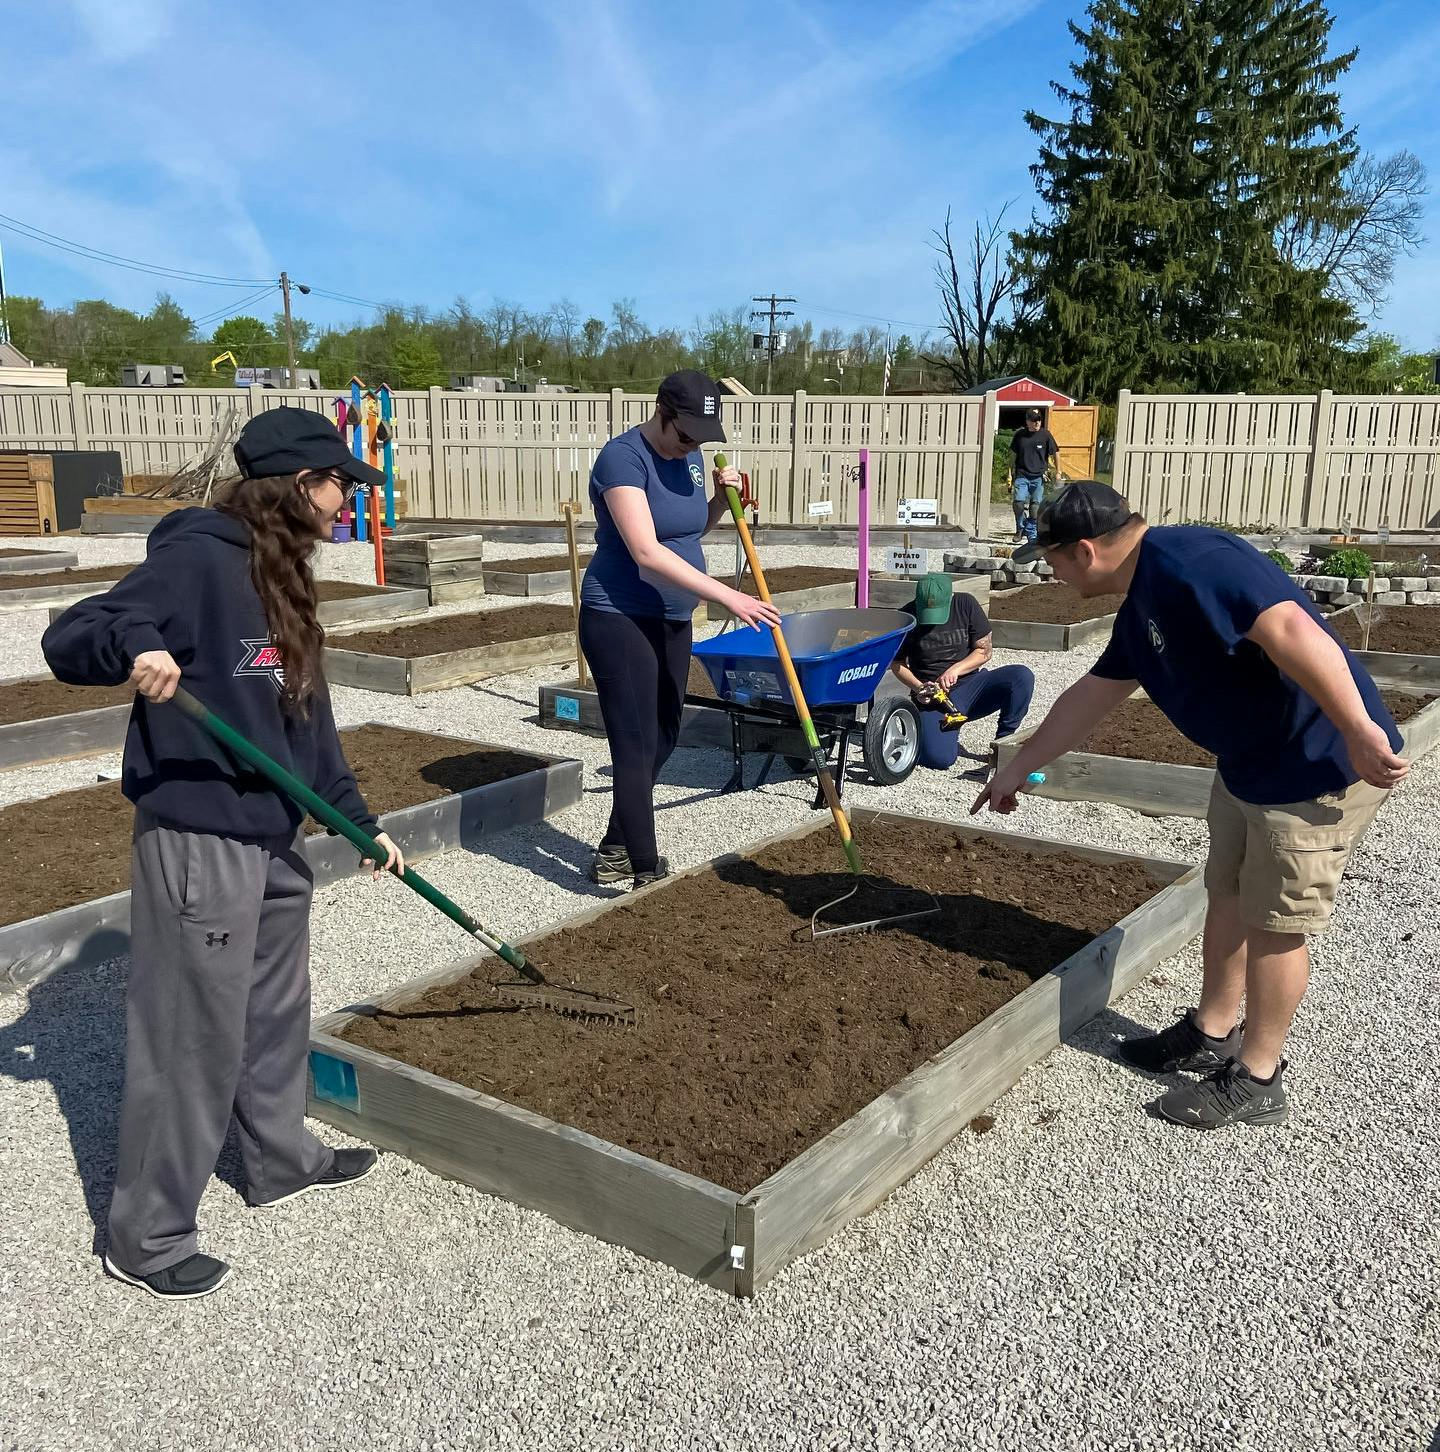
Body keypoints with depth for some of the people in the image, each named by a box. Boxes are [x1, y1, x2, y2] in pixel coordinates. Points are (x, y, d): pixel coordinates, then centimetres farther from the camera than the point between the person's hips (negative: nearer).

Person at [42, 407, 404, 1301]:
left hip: (276, 835, 9)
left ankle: (283, 1160, 42)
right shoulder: (198, 559, -16)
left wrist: (360, 820, 16)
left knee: (276, 1011, 22)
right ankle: (147, 1236, 19)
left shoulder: (283, 579, 11)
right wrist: (133, 646, -41)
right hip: (198, 840, -9)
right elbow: (68, 642, -19)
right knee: (193, 1037, 1)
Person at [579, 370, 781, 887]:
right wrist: (727, 596, -32)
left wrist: (721, 499, 2)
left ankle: (614, 852, 29)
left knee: (662, 740, 15)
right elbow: (647, 552, -29)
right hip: (620, 620, -9)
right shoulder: (623, 457, -18)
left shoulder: (690, 455, 8)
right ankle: (647, 873, -1)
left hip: (671, 621, 9)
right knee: (637, 747, -7)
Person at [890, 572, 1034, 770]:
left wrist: (955, 670, -16)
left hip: (969, 684, 2)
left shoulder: (966, 605, -4)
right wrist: (919, 687, -13)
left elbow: (984, 651, 1)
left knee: (1022, 676, -24)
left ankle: (1004, 740, -7)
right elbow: (896, 663, 4)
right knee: (939, 758, -26)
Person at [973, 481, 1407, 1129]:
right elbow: (1091, 696, 19)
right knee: (1227, 894, 19)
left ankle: (1257, 1079, 20)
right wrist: (1018, 768, 25)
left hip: (1319, 767, -10)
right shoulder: (1142, 603, 9)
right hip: (1250, 765, 10)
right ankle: (1211, 1035, 36)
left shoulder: (1185, 561, -24)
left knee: (1274, 921, 3)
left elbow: (1289, 628, -34)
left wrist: (1359, 730, -31)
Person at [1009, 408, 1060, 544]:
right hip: (1021, 476, 1)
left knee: (1035, 506, -5)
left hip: (1038, 477, -1)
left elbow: (1055, 453, 9)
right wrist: (1011, 473, 15)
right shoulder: (1019, 435, 6)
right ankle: (1021, 528, 10)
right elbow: (1013, 455, 16)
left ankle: (1031, 534, 6)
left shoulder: (1045, 435, 2)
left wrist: (1058, 472, 6)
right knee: (1018, 502, -14)